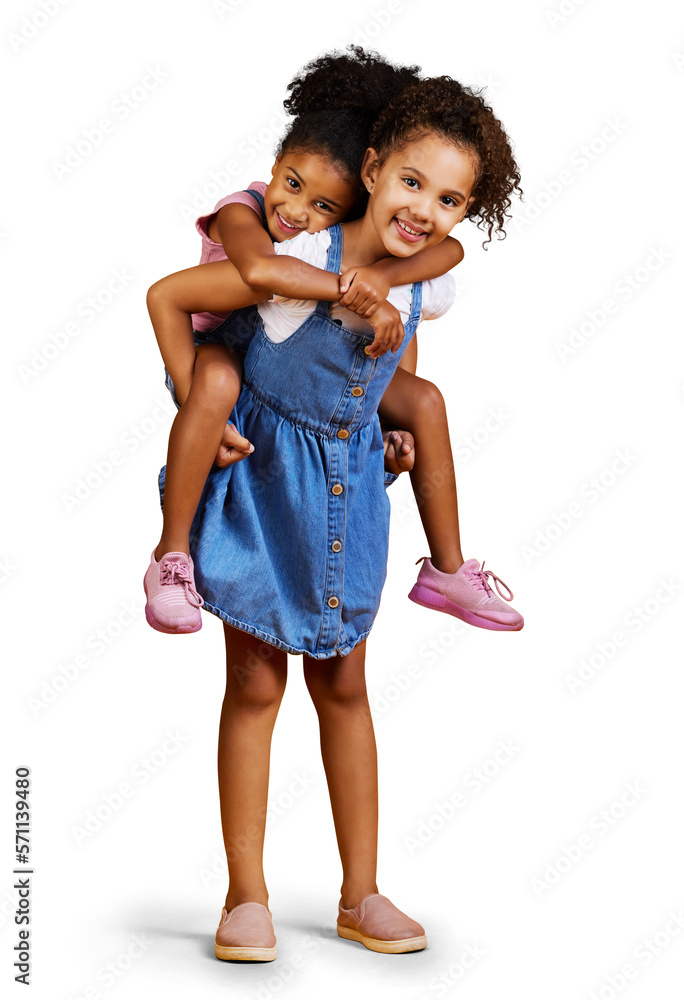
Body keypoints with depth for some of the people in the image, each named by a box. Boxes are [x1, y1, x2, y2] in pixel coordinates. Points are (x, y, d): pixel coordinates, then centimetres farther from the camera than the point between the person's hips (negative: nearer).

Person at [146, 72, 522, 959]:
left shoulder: (428, 287, -9)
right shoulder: (300, 263, -25)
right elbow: (167, 296, -17)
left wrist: (397, 424, 10)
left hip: (352, 479, 5)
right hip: (263, 472, -4)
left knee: (343, 685, 10)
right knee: (256, 685, 0)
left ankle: (361, 896, 20)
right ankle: (247, 898, 11)